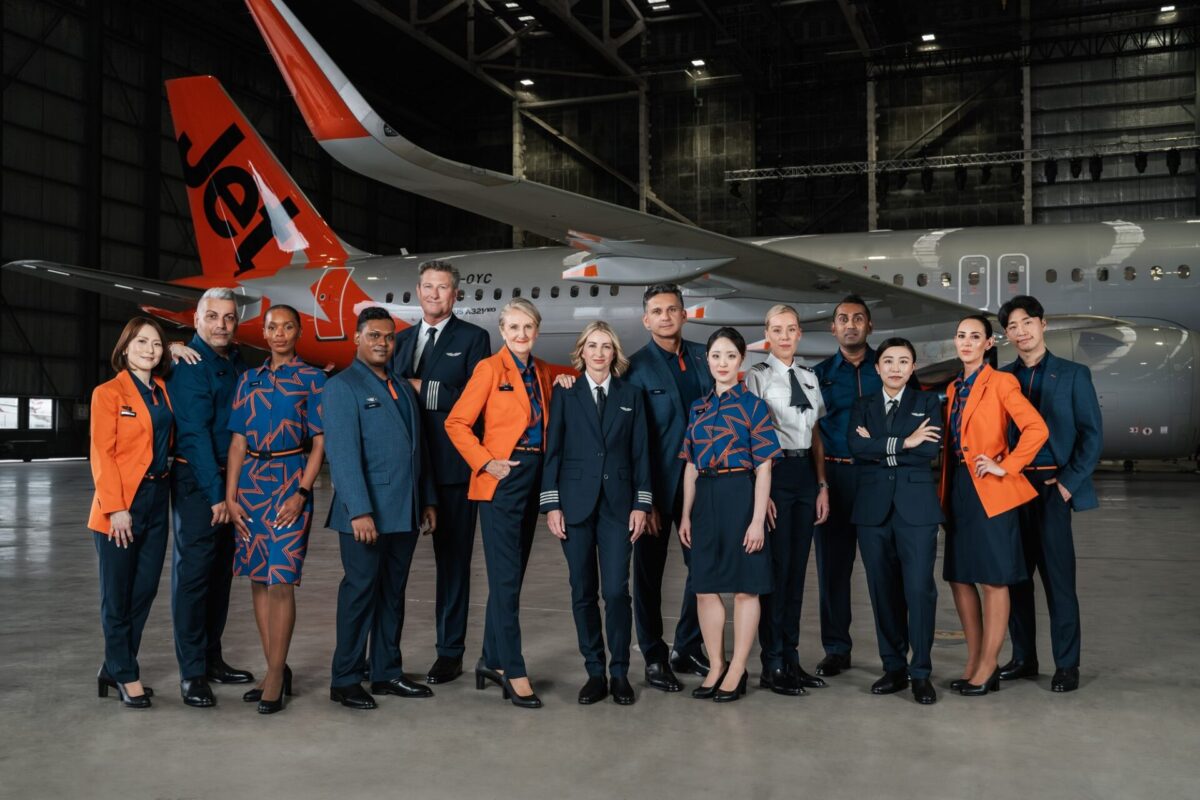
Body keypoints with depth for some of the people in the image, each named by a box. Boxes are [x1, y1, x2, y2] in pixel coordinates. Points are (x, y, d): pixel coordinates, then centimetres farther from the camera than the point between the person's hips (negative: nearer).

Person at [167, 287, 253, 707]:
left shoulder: (236, 362, 11)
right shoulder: (189, 366, -11)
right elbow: (195, 433, -17)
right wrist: (215, 493, -19)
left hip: (230, 479, 8)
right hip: (196, 480, -7)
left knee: (221, 571, 12)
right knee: (194, 571, -4)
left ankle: (212, 658, 21)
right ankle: (192, 672, 0)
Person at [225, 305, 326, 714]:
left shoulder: (312, 379, 1)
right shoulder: (249, 380, 13)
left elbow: (320, 442, -3)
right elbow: (238, 441, 11)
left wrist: (302, 493, -13)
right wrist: (230, 495, 3)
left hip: (290, 481, -5)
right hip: (252, 481, 5)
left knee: (281, 581, -8)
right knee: (258, 580, 7)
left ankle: (275, 675, 1)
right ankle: (276, 670, 17)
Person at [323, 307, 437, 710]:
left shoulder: (403, 387, 16)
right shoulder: (342, 387, -6)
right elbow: (343, 454, -14)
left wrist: (427, 500, 13)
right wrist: (359, 511, -20)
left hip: (404, 513, 7)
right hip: (366, 514, -6)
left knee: (393, 594, 12)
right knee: (360, 592, 0)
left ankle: (387, 672, 23)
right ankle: (345, 681, 11)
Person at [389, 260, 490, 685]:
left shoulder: (472, 338, 1)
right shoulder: (401, 339, 17)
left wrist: (424, 390, -12)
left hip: (451, 464, -4)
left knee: (453, 557, 3)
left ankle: (450, 651, 11)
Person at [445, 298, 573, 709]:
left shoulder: (542, 371, 12)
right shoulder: (490, 368, -5)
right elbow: (457, 422, -7)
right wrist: (485, 463, -14)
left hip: (534, 475, 7)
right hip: (503, 479, -6)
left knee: (511, 575, 12)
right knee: (506, 577, -5)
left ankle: (492, 660, 23)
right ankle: (514, 672, 0)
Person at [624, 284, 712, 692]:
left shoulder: (703, 357, 7)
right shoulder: (637, 367, -7)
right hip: (657, 483, -4)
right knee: (650, 571, 6)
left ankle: (687, 649, 26)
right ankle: (654, 658, 19)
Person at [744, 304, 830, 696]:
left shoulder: (809, 377, 13)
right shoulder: (757, 376, -3)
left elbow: (816, 436, 15)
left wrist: (822, 485, 9)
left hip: (805, 473, 6)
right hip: (773, 472, -6)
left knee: (797, 569, 10)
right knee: (776, 569, -2)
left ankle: (791, 658, 20)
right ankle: (772, 665, 8)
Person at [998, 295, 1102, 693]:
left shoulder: (1073, 374, 2)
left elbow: (1093, 435, -1)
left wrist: (1068, 483, -8)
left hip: (1052, 487, -3)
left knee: (1058, 578, -1)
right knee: (1015, 576, 8)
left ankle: (1067, 665, 10)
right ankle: (1023, 657, 20)